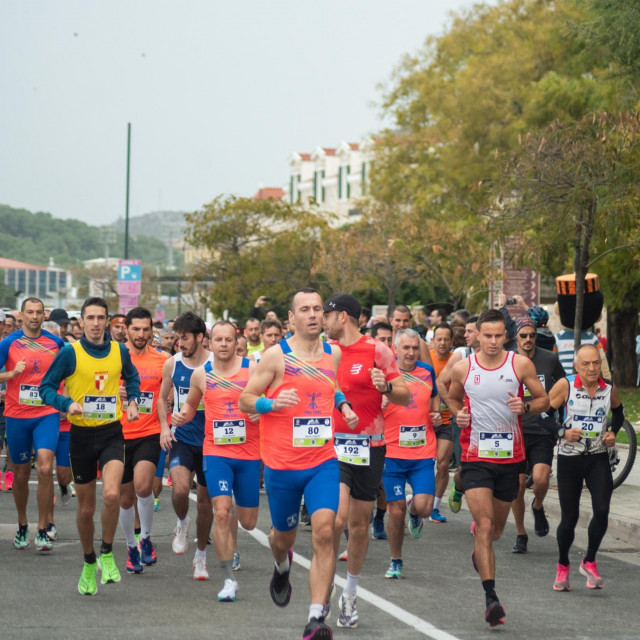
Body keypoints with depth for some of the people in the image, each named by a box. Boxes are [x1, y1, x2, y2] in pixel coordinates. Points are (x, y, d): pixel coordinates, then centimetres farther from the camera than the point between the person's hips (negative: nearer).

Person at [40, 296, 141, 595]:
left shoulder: (119, 352, 1)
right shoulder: (70, 353, -7)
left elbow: (131, 377, 22)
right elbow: (46, 387, -4)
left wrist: (133, 401, 6)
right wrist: (67, 404, -21)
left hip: (111, 434, 0)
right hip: (81, 435, 0)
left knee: (111, 494, -23)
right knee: (86, 508, 8)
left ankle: (107, 554, -1)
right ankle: (89, 564, 31)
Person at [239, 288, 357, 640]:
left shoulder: (334, 354, 6)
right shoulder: (277, 356, -6)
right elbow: (244, 400, -4)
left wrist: (344, 406, 6)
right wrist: (273, 403, -22)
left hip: (323, 461, 2)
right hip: (282, 464, -1)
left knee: (324, 532, -16)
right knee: (284, 535, 15)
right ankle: (282, 567, 54)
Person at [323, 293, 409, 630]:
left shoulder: (377, 350, -5)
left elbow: (405, 396, -6)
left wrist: (385, 387, -24)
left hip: (369, 447, -1)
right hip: (333, 444, 1)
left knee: (359, 524, 9)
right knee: (337, 517, -18)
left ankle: (350, 592, 26)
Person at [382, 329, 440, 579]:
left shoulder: (427, 371, 6)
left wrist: (436, 414, 5)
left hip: (423, 454, 2)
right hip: (392, 454, -2)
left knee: (424, 507, -13)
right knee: (396, 511, 0)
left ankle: (414, 512, 24)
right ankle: (395, 561, 19)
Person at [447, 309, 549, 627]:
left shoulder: (520, 364, -3)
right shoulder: (462, 368, -2)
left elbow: (544, 400, 4)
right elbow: (452, 398, 17)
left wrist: (525, 407, -17)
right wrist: (458, 413, -4)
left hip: (510, 457, 2)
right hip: (475, 457, -2)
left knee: (496, 528, 17)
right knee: (484, 526, -15)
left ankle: (479, 552, 54)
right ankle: (491, 598, -19)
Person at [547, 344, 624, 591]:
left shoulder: (610, 389, -2)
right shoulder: (565, 386, -11)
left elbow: (618, 412, 19)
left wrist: (612, 432, 2)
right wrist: (562, 432, -17)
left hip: (598, 459, 2)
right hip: (569, 459, -2)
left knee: (602, 510, -15)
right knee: (569, 517, 4)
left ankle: (589, 562, 6)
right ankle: (562, 566, 27)